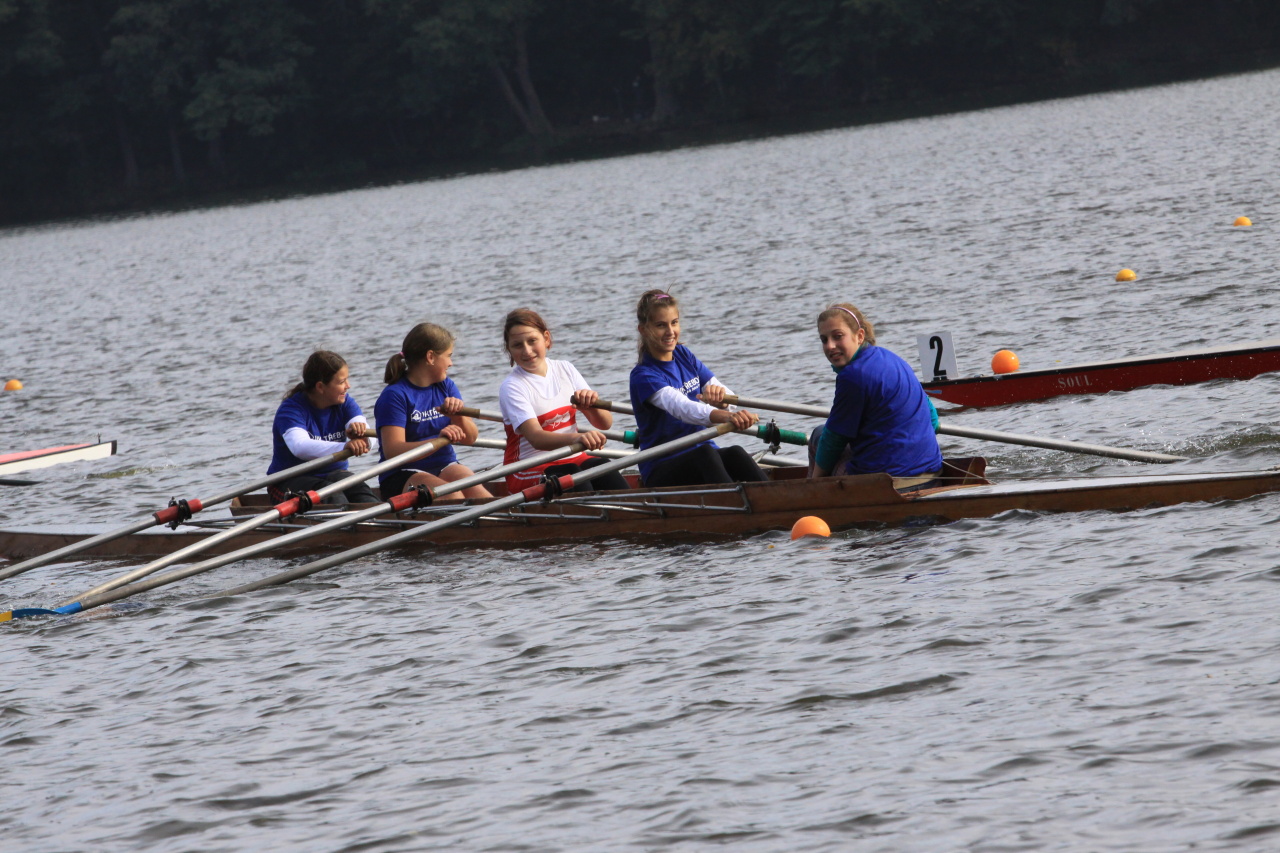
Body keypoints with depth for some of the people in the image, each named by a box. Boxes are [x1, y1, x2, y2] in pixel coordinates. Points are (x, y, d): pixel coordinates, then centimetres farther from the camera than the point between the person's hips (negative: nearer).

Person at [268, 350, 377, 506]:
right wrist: (344, 447, -51)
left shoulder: (346, 403, 3)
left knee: (359, 489, -29)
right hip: (291, 481, -4)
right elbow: (300, 447, -35)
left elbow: (369, 439, -15)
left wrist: (359, 432, -43)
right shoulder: (290, 409, -14)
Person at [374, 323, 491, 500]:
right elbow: (392, 451, -19)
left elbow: (470, 438, 8)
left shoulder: (446, 386, 13)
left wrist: (458, 416, -14)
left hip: (444, 467, 5)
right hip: (401, 477, -5)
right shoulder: (395, 395, -8)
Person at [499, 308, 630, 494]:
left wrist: (591, 405, -19)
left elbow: (605, 423, 5)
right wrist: (577, 438, -42)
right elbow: (536, 438, -23)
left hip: (572, 460, 4)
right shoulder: (512, 387, -7)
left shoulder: (565, 370, 9)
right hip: (530, 471, -4)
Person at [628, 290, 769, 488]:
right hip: (661, 470, -5)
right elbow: (681, 408, -29)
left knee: (735, 454, -28)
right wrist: (725, 417, -47)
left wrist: (720, 396, -24)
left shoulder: (684, 356, 11)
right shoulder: (643, 376, -10)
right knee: (705, 454, -36)